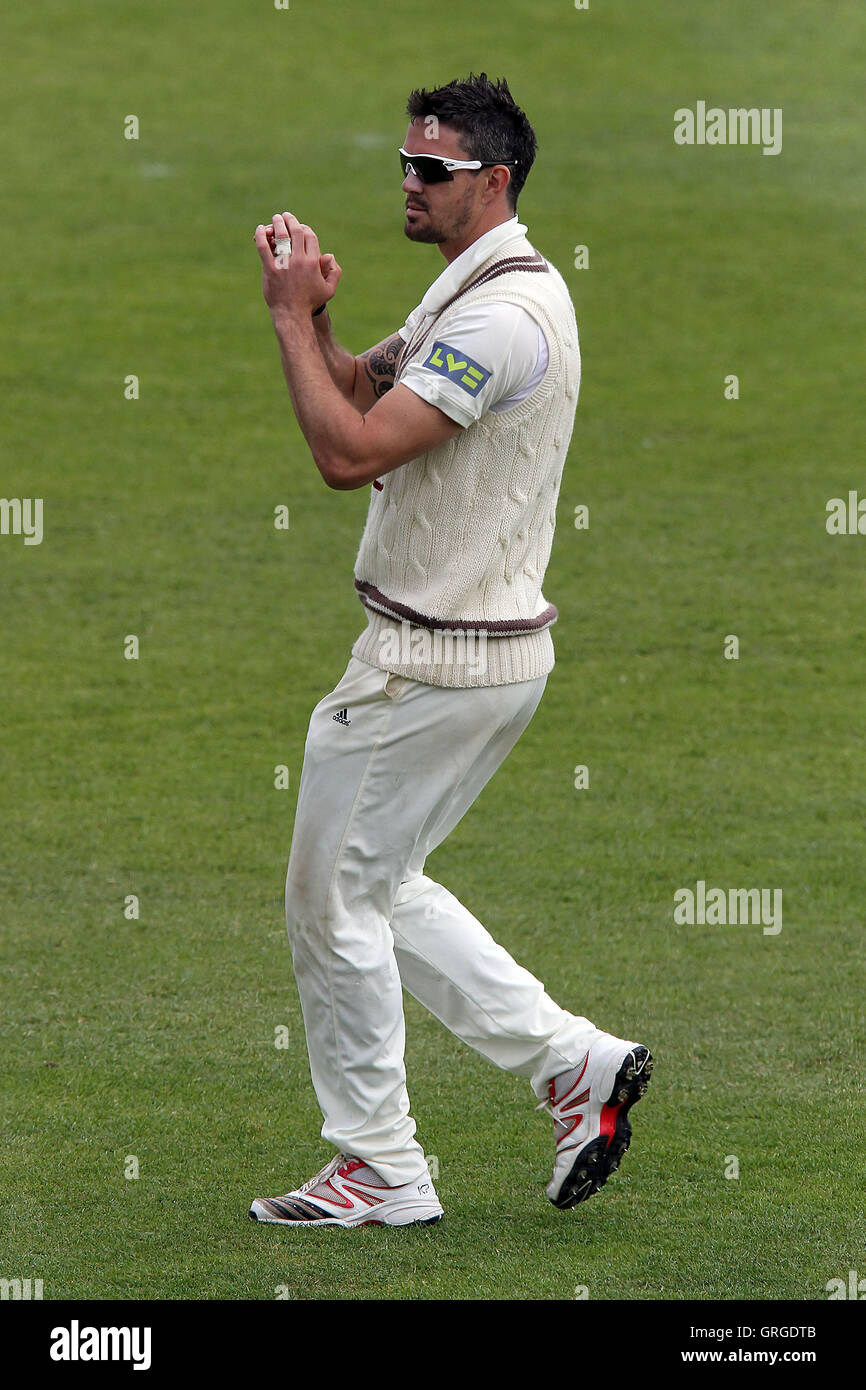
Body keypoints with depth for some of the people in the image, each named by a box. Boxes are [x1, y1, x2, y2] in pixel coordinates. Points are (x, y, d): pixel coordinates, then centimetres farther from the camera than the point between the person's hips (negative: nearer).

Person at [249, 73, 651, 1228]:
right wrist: (314, 318, -1)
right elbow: (360, 392, 18)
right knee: (380, 888, 18)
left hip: (436, 665, -10)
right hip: (490, 651, 10)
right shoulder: (473, 292, 14)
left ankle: (380, 1173, 8)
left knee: (335, 900, 0)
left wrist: (291, 317, -17)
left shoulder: (500, 313, -21)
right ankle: (572, 1060, 15)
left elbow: (349, 453, -26)